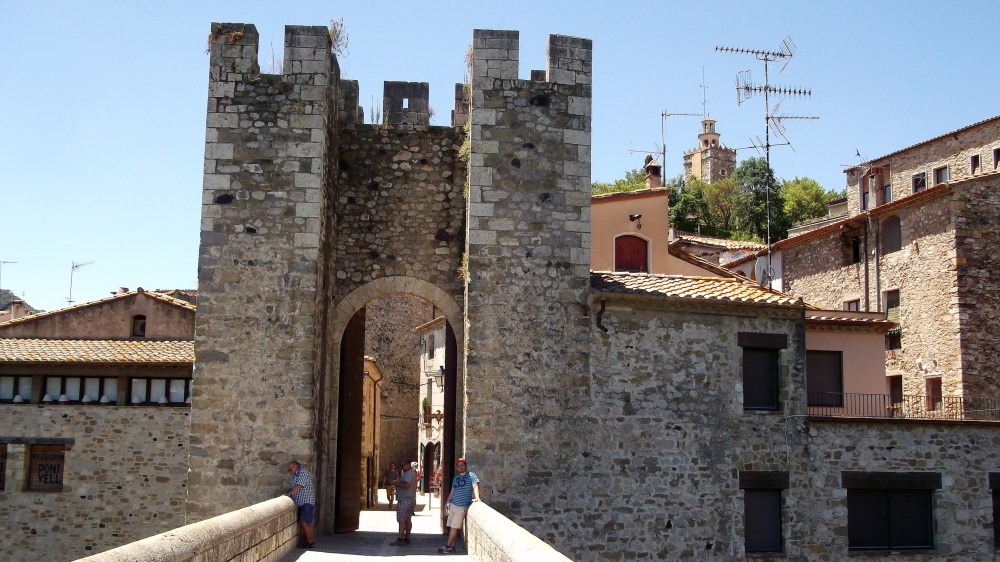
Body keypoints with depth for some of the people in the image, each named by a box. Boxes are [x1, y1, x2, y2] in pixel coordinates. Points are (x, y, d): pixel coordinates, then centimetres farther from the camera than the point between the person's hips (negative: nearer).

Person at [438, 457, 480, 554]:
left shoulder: (471, 475, -3)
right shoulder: (455, 478, 17)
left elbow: (475, 486, -15)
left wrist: (477, 498, -29)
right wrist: (448, 502, 15)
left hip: (462, 506, -6)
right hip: (453, 505, 6)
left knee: (454, 527, -4)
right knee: (453, 527, 7)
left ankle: (448, 546, 1)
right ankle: (452, 546, 12)